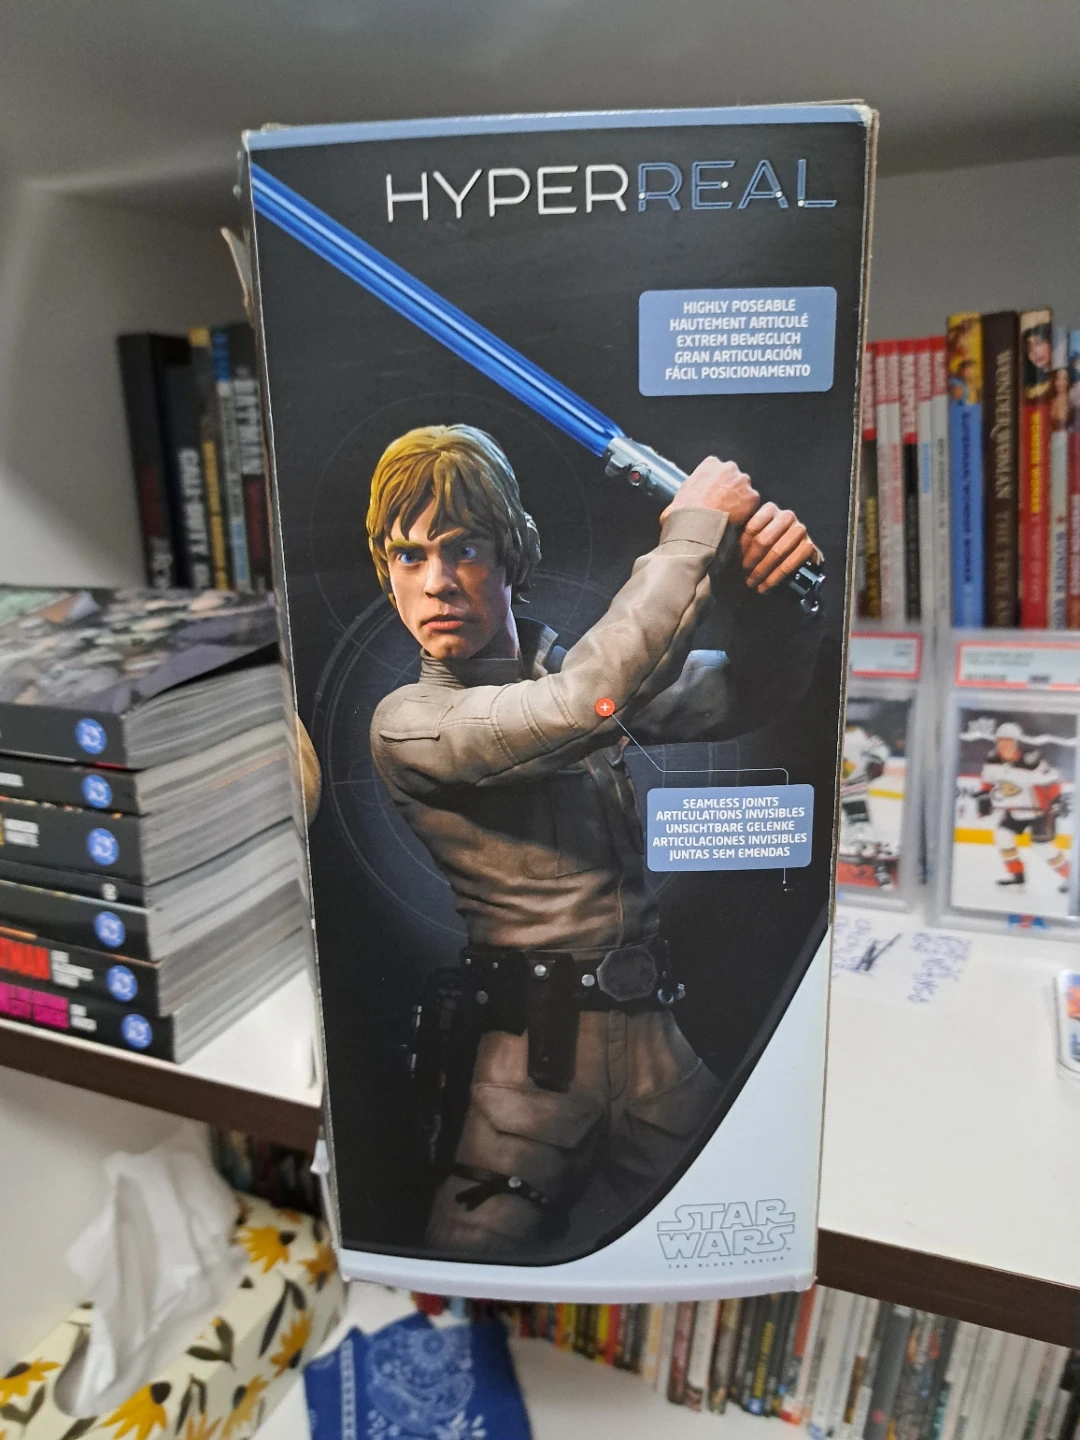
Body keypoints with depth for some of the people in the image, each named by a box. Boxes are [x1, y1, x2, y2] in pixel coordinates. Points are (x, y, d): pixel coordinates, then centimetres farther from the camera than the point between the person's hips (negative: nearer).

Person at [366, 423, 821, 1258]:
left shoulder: (579, 665, 7)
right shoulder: (406, 723, -9)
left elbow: (748, 697, 6)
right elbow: (584, 704, -24)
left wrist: (769, 586, -15)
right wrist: (694, 529, -15)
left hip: (653, 1033, 4)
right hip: (532, 1053, -3)